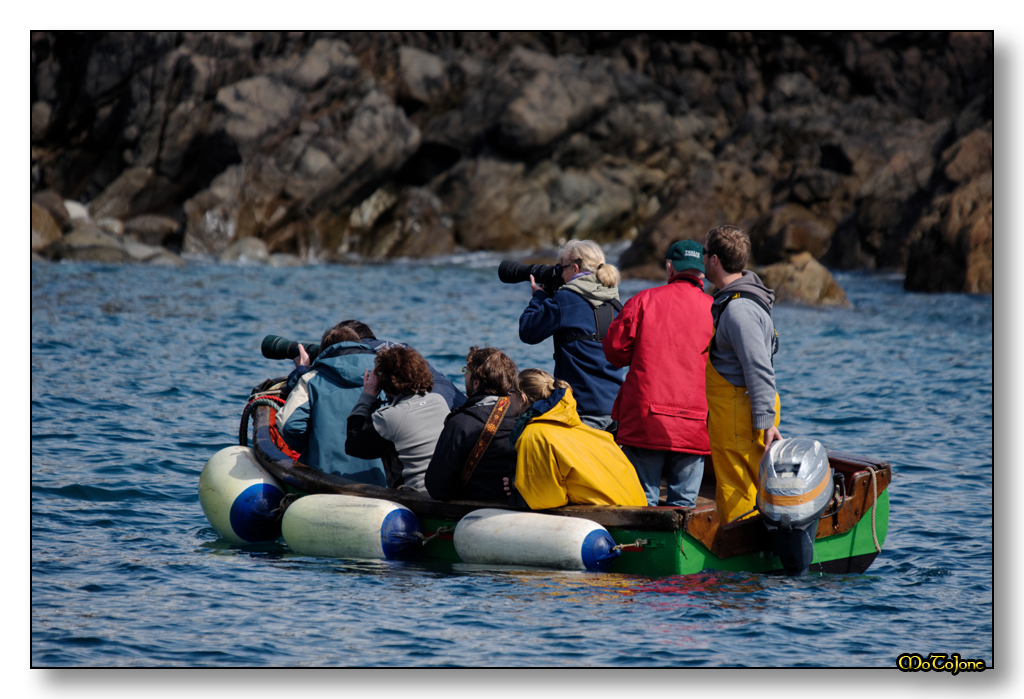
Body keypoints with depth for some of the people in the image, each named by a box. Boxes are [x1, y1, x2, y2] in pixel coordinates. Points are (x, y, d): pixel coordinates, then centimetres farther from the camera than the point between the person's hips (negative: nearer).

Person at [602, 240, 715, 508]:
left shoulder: (644, 300, 1)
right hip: (694, 426, 1)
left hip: (645, 419, -1)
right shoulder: (714, 310, 2)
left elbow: (615, 348, 3)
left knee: (643, 501, 3)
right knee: (684, 503, 5)